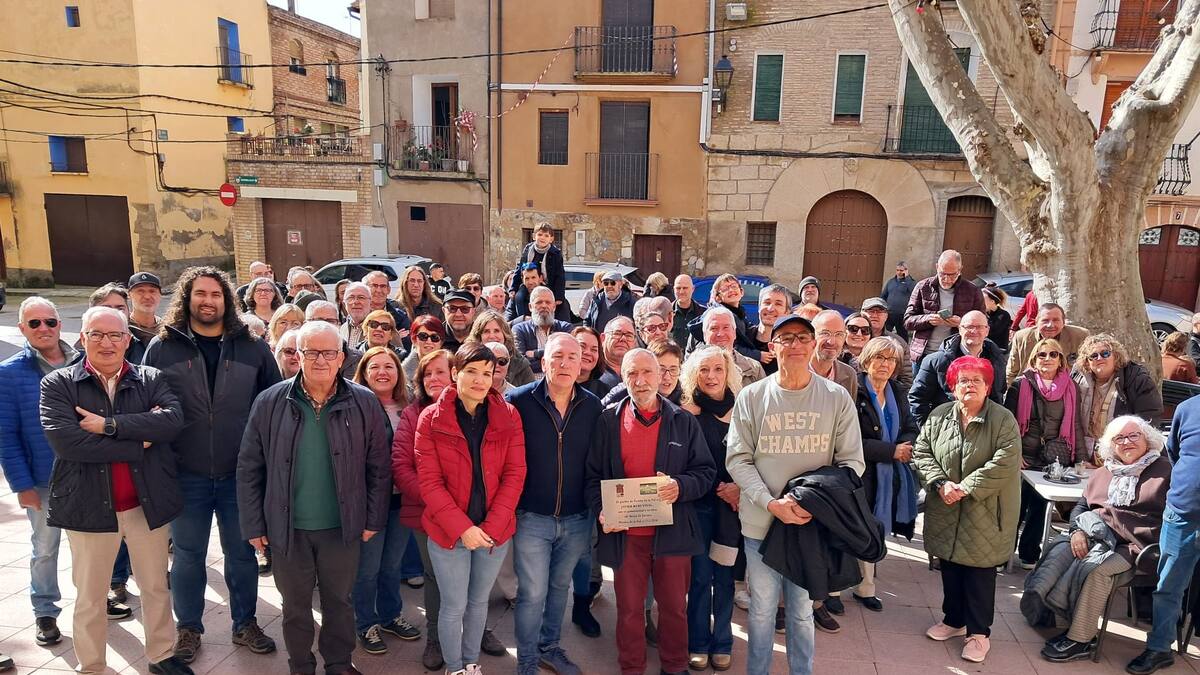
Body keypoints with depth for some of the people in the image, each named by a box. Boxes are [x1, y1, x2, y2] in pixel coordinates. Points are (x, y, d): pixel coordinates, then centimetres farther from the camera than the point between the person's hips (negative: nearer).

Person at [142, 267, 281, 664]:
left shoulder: (252, 347, 0)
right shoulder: (162, 347, -1)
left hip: (240, 473, 1)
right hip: (185, 474, 0)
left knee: (242, 552, 13)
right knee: (188, 555, 13)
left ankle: (245, 623, 30)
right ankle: (188, 628, 32)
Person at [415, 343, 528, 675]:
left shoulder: (508, 416, -3)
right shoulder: (431, 418, -8)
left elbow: (514, 474, -5)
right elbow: (430, 481, -11)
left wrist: (492, 526, -13)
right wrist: (462, 528, -17)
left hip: (495, 531, 2)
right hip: (448, 532, -2)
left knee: (479, 601, 19)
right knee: (454, 606, 11)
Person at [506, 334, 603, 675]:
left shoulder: (593, 407, -2)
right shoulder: (517, 401, -11)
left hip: (576, 519, 3)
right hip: (531, 518, -3)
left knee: (559, 587, 20)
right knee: (533, 593, 3)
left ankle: (549, 647, 40)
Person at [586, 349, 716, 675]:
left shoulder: (684, 421, 0)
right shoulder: (609, 420, 1)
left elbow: (707, 472, 2)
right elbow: (594, 474, 4)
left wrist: (680, 486, -18)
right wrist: (601, 511, -12)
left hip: (673, 531, 0)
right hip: (625, 532, 0)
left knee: (674, 606, 13)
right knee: (629, 608, 12)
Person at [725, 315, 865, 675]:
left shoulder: (838, 398, -2)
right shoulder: (751, 397, -4)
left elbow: (852, 461, 0)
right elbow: (737, 459, -4)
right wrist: (771, 503, -17)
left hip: (813, 524, 0)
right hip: (760, 522, 0)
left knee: (802, 611, 16)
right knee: (762, 609, 14)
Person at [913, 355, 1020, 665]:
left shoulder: (1003, 420, -9)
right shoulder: (939, 415, 3)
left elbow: (1005, 463, -18)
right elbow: (921, 452, 3)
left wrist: (965, 488, -21)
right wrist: (941, 483, -13)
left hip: (984, 512, -4)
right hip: (945, 512, 4)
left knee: (980, 572, 5)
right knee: (950, 567, 15)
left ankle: (979, 632, 21)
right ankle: (954, 620, 34)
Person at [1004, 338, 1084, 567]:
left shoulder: (1070, 388, 8)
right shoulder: (1021, 385, 0)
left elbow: (1076, 425, 10)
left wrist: (1082, 458, 5)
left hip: (1054, 459, 2)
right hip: (1024, 458, -2)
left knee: (1040, 505, 6)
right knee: (1017, 505, 2)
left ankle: (1029, 555, 21)